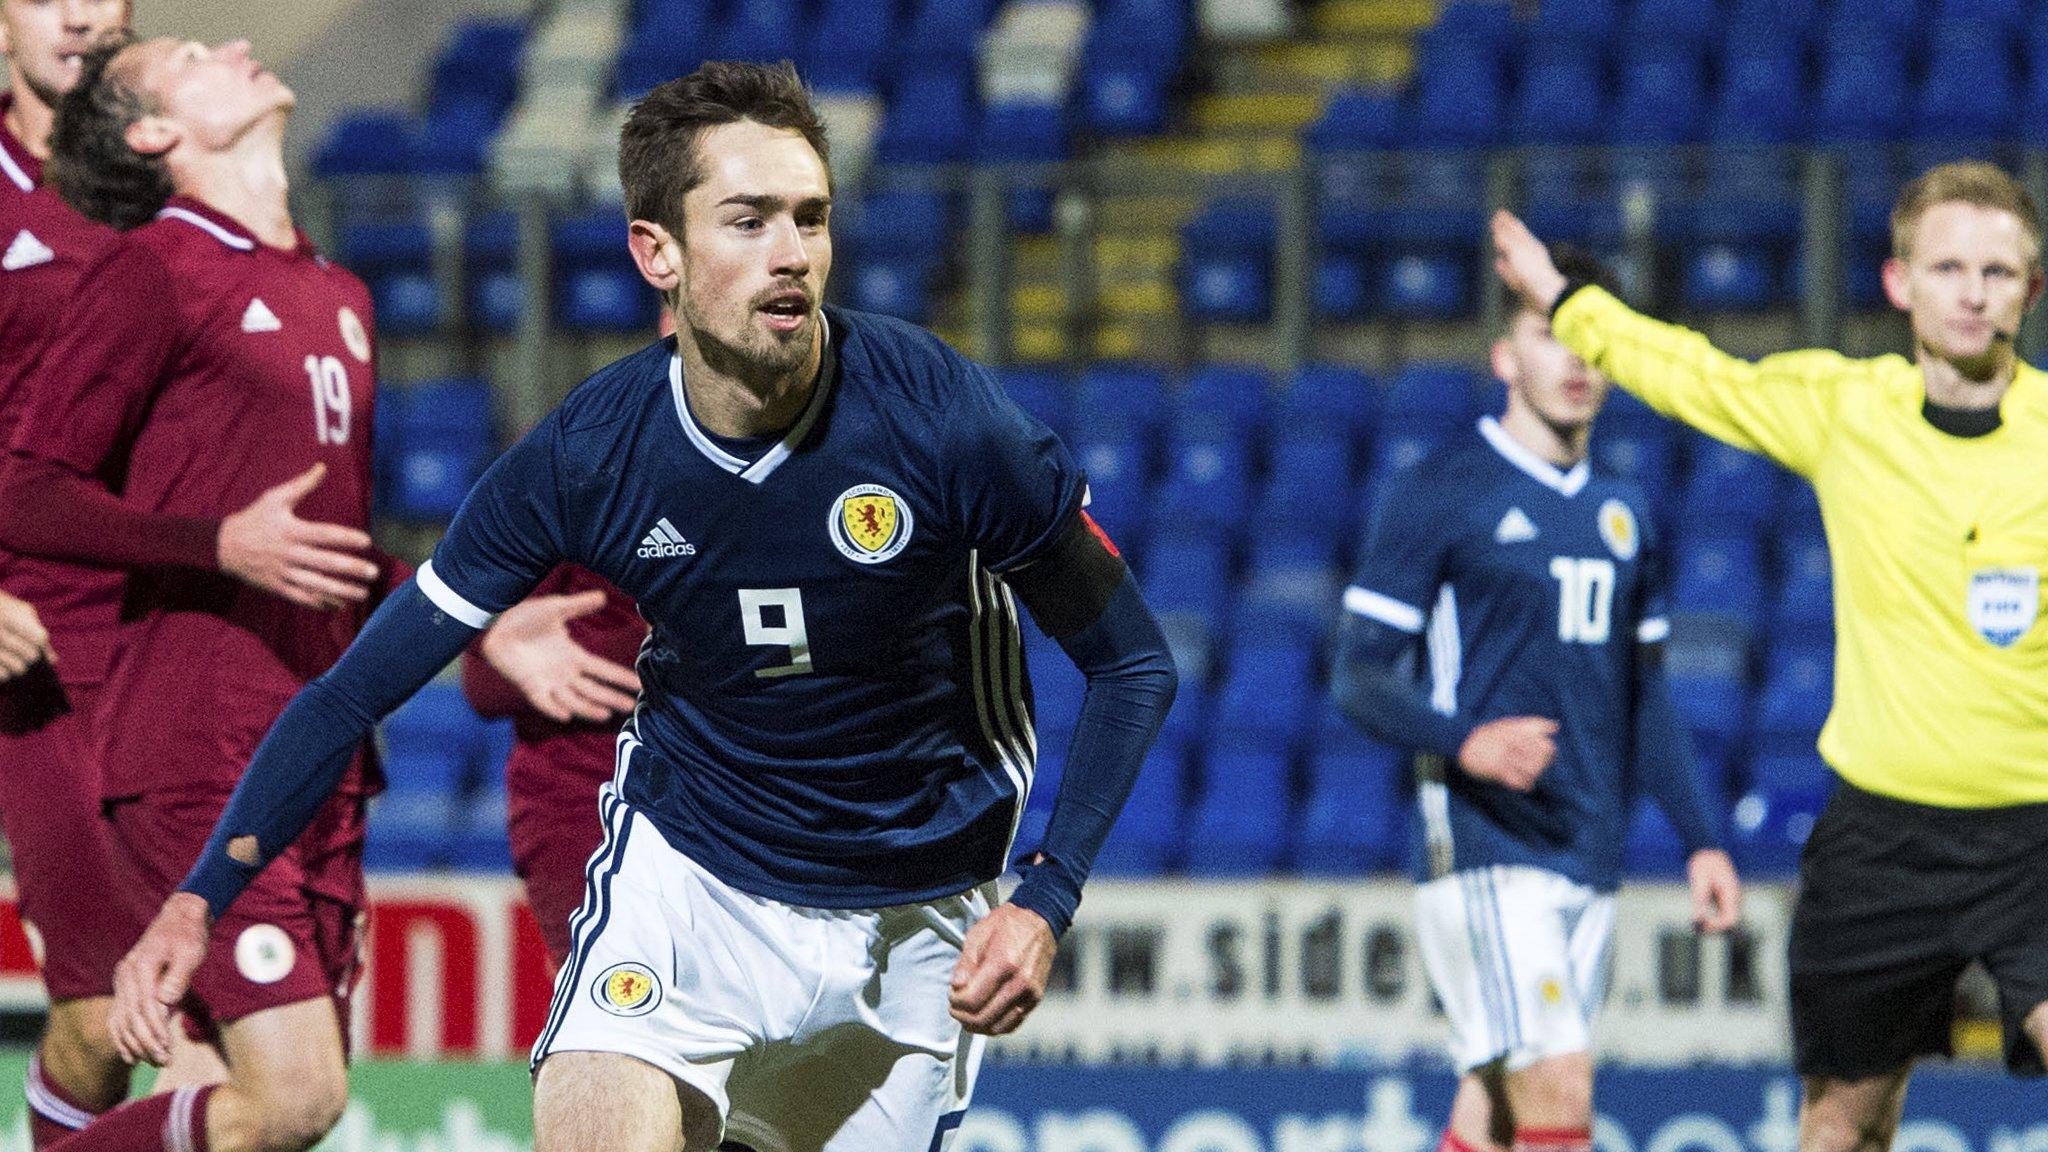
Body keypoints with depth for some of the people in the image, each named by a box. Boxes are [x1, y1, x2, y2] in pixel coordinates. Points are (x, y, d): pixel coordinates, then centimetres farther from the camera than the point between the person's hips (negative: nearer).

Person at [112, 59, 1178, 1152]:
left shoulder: (943, 419, -21)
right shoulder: (581, 457, -17)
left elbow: (1133, 663, -10)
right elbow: (356, 688, -8)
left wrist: (1046, 902, -21)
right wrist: (199, 899, -18)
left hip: (915, 921, 1)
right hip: (684, 873, -1)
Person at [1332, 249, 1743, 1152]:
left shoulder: (1625, 513, 17)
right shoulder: (1437, 495, -3)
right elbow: (1357, 677, -6)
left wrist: (1700, 839, 15)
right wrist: (1464, 741, -24)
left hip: (1591, 854, 6)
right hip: (1482, 846, -6)